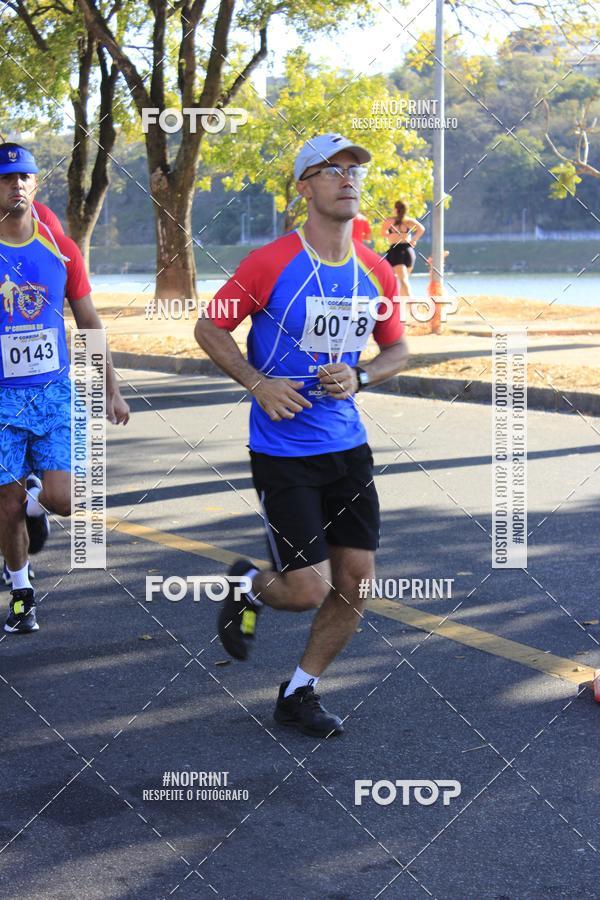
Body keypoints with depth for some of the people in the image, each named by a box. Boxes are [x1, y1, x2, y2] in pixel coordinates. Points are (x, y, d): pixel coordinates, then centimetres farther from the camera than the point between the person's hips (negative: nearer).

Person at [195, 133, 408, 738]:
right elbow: (209, 329, -1)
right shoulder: (269, 264, -11)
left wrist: (358, 378, -5)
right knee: (308, 590, -8)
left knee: (354, 584, 4)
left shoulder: (376, 273, 3)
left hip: (348, 446, 5)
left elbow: (396, 350, 16)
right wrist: (258, 383, -13)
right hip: (282, 453, -5)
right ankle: (248, 586, 28)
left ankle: (298, 695, 24)